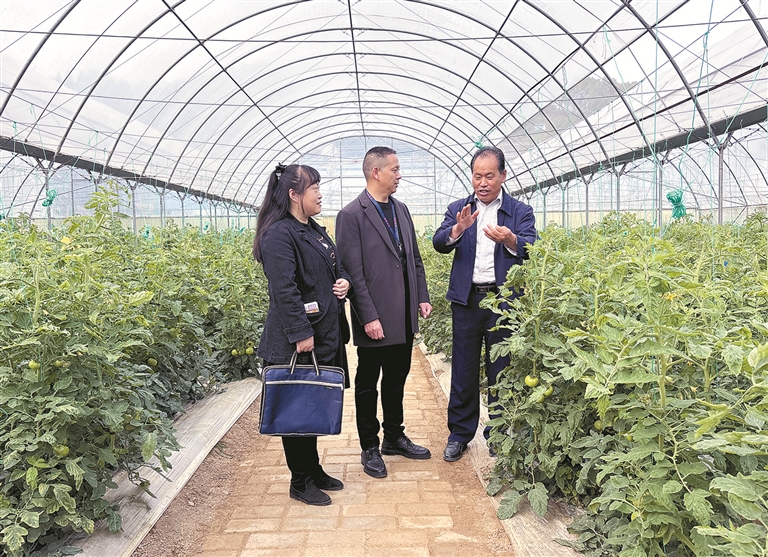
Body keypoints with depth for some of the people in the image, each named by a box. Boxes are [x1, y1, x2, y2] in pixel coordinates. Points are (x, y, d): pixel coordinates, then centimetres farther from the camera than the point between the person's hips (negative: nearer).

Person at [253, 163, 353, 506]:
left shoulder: (315, 231, 15)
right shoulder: (280, 234, -15)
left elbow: (335, 266, 26)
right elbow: (284, 289, -22)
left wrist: (344, 280, 4)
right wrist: (301, 333, -24)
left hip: (325, 335, 9)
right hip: (296, 342, -9)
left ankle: (314, 471, 32)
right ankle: (300, 482, 18)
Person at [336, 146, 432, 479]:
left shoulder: (401, 210, 11)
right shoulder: (351, 215, -12)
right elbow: (353, 273, -16)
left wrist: (422, 297, 7)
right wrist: (369, 318, -19)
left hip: (404, 318, 7)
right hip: (376, 321, -7)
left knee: (397, 380, 19)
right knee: (368, 385, 9)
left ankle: (394, 438, 36)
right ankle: (369, 448, 24)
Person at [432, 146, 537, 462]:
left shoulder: (521, 212, 6)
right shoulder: (458, 209, 10)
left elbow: (531, 251, -9)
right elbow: (439, 244, -5)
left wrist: (510, 240, -29)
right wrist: (457, 229, -25)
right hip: (466, 299, 1)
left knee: (501, 369, 8)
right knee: (463, 369, 7)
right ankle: (459, 433, 20)